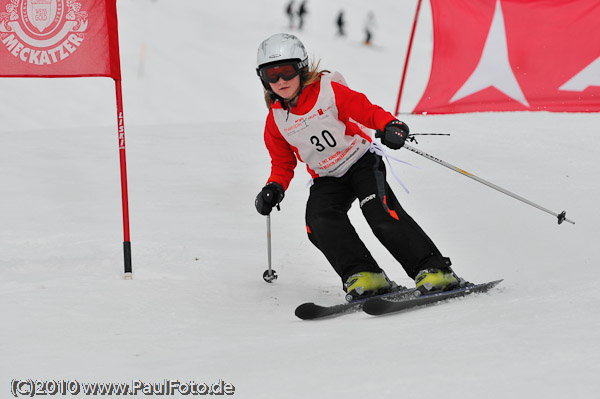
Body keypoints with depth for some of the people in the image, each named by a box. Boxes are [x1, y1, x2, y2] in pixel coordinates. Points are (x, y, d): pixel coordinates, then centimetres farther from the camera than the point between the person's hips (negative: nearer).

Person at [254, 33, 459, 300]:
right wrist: (275, 188, -9)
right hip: (326, 179, 4)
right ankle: (363, 275, -29)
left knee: (380, 212, -26)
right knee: (320, 220, -27)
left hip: (361, 160, -4)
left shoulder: (328, 91, -12)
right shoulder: (276, 120, -1)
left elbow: (366, 110, -15)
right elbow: (283, 162, 11)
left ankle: (433, 270, -27)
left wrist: (388, 125, -37)